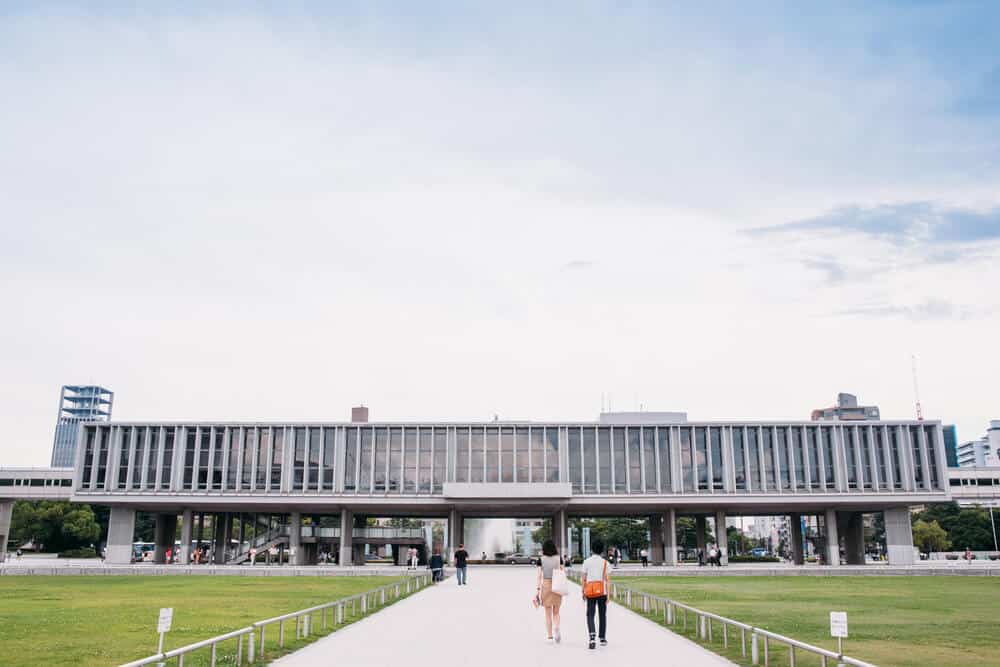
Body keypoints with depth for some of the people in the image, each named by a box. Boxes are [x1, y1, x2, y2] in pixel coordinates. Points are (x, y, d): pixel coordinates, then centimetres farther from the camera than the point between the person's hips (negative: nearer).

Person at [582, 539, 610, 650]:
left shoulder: (587, 562, -2)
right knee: (602, 615, 15)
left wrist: (583, 592, 12)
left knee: (590, 615, 2)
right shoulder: (605, 563, -4)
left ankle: (592, 637, -19)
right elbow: (607, 580, -7)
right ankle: (602, 638, 21)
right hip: (602, 592, 0)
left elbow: (584, 579, 0)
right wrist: (608, 595, -4)